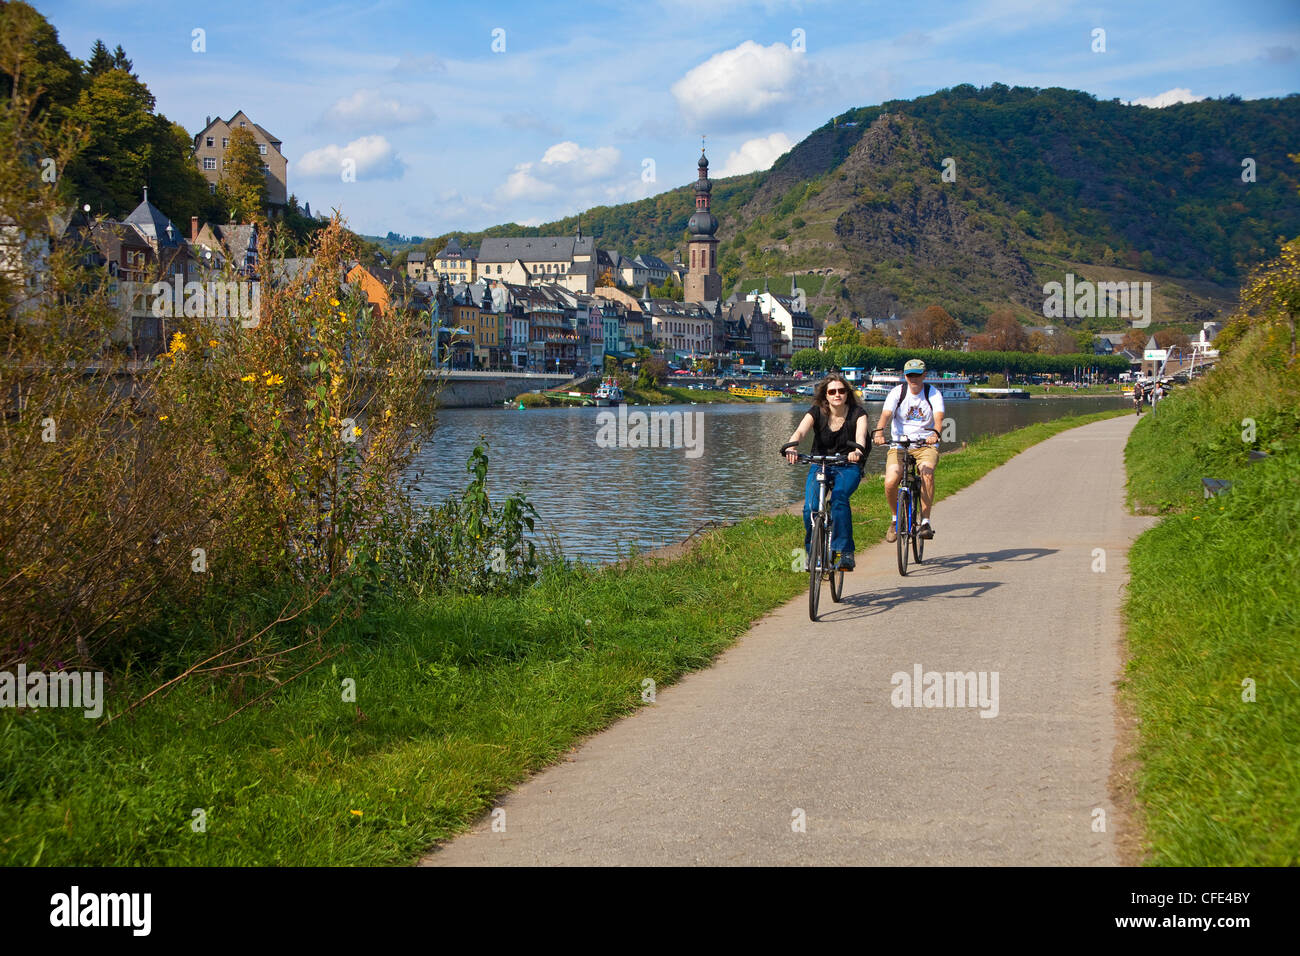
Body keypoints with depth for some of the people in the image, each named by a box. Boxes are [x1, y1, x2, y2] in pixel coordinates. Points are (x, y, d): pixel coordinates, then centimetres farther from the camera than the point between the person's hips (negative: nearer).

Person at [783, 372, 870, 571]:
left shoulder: (857, 412, -8)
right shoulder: (816, 412, -6)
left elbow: (861, 435, -27)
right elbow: (800, 431, -24)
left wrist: (858, 450, -51)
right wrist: (791, 449, -46)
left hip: (848, 467, -2)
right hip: (820, 465, 2)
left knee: (839, 498, -33)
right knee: (810, 507, -22)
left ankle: (845, 552, -29)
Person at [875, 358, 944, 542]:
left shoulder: (934, 394, -3)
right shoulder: (897, 392, -2)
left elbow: (938, 417, -19)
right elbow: (886, 414, -18)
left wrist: (935, 433, -41)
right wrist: (880, 431, -39)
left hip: (926, 444, -1)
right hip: (899, 444, 1)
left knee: (927, 472, -32)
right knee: (890, 482, -21)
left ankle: (925, 521, -19)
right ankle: (895, 518, 9)